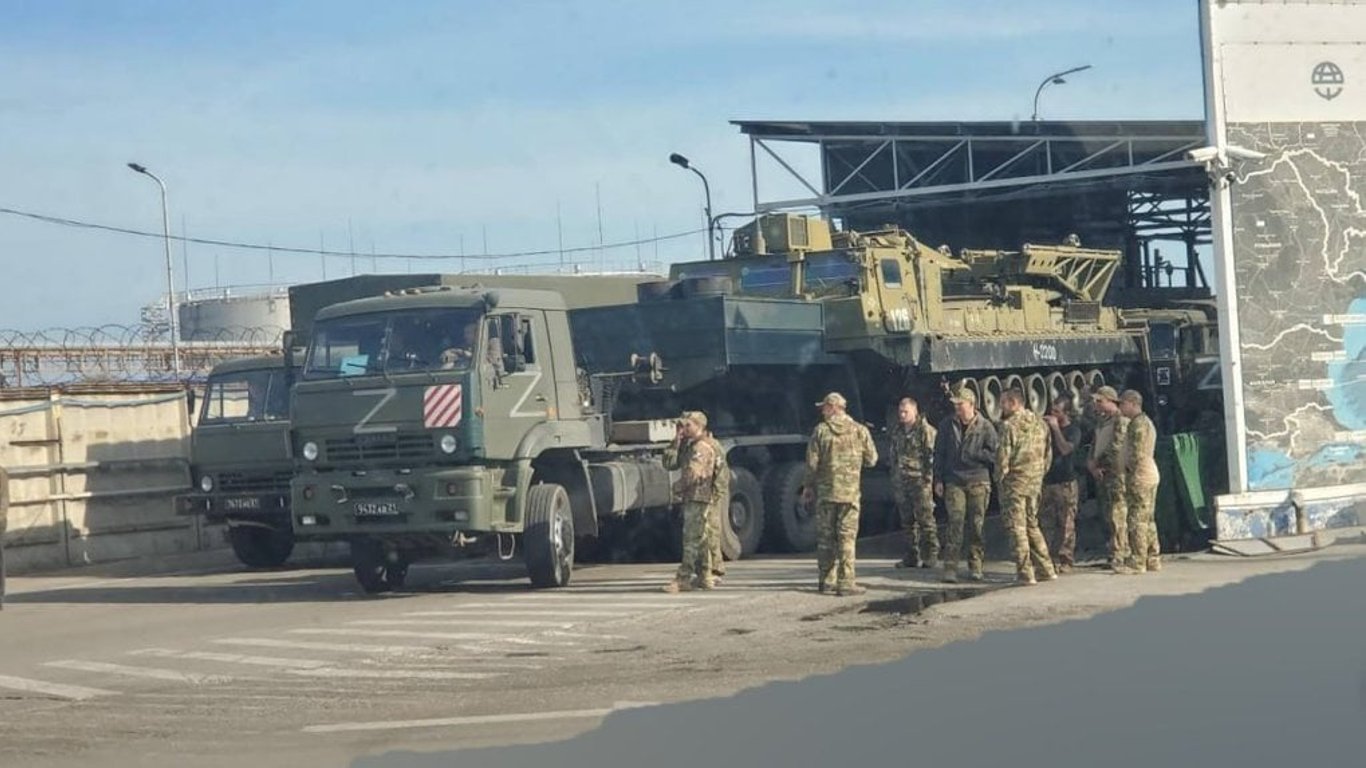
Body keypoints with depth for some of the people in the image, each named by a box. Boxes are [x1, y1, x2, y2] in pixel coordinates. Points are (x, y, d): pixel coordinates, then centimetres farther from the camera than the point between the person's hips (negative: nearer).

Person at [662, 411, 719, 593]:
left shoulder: (702, 448, -13)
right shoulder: (687, 447, 17)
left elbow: (692, 474, -22)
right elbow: (669, 463, 11)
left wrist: (677, 487, -5)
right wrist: (676, 441, 4)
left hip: (698, 498, -10)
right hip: (691, 498, 10)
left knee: (692, 539, -12)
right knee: (700, 539, 14)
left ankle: (683, 578, -15)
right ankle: (704, 576, 20)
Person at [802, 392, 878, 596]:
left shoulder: (820, 431, -3)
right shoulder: (860, 431, 0)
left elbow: (812, 463, -2)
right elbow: (872, 459, 4)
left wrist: (808, 487, 10)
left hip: (825, 491, 0)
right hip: (850, 491, 0)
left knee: (825, 536, 10)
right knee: (846, 536, -1)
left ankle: (826, 579, 16)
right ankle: (845, 582, -6)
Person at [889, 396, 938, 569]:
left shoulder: (926, 430, -6)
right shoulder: (897, 431, 16)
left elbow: (932, 456, -9)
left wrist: (928, 477, -15)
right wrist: (894, 480, 18)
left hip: (920, 479, -7)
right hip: (902, 482, 7)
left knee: (925, 519, -7)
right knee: (907, 521, 9)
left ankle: (930, 556, -4)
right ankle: (912, 557, 14)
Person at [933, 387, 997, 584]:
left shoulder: (985, 427, 0)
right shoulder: (947, 425, 7)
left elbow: (994, 454, -1)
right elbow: (939, 453, 11)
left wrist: (971, 454, -9)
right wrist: (938, 480, 7)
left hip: (978, 481, -1)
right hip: (954, 481, 1)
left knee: (977, 524, 2)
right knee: (955, 522, -8)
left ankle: (975, 565, 13)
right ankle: (950, 567, -9)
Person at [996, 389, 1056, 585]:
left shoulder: (1010, 425, -13)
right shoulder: (1040, 423, 9)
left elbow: (1003, 455, -15)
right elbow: (1048, 454, 13)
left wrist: (1000, 479, -2)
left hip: (1015, 481, -7)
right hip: (1035, 481, 7)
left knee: (1017, 527, -1)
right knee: (1032, 525, 18)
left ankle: (1025, 573, -3)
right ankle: (1046, 569, 16)